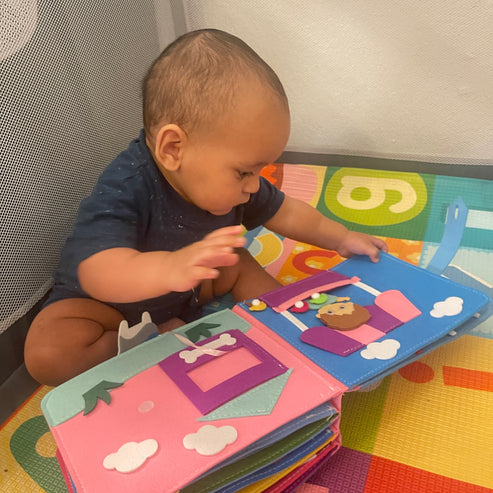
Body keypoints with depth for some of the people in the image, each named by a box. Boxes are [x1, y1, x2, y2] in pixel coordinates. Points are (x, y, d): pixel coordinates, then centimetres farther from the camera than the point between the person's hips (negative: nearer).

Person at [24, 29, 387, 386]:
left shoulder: (225, 178, -16)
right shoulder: (125, 189, -39)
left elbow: (285, 213, 0)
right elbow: (97, 273, -53)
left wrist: (341, 239, 2)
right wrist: (170, 268, -70)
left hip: (185, 291, 6)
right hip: (104, 301, -5)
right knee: (46, 352, -27)